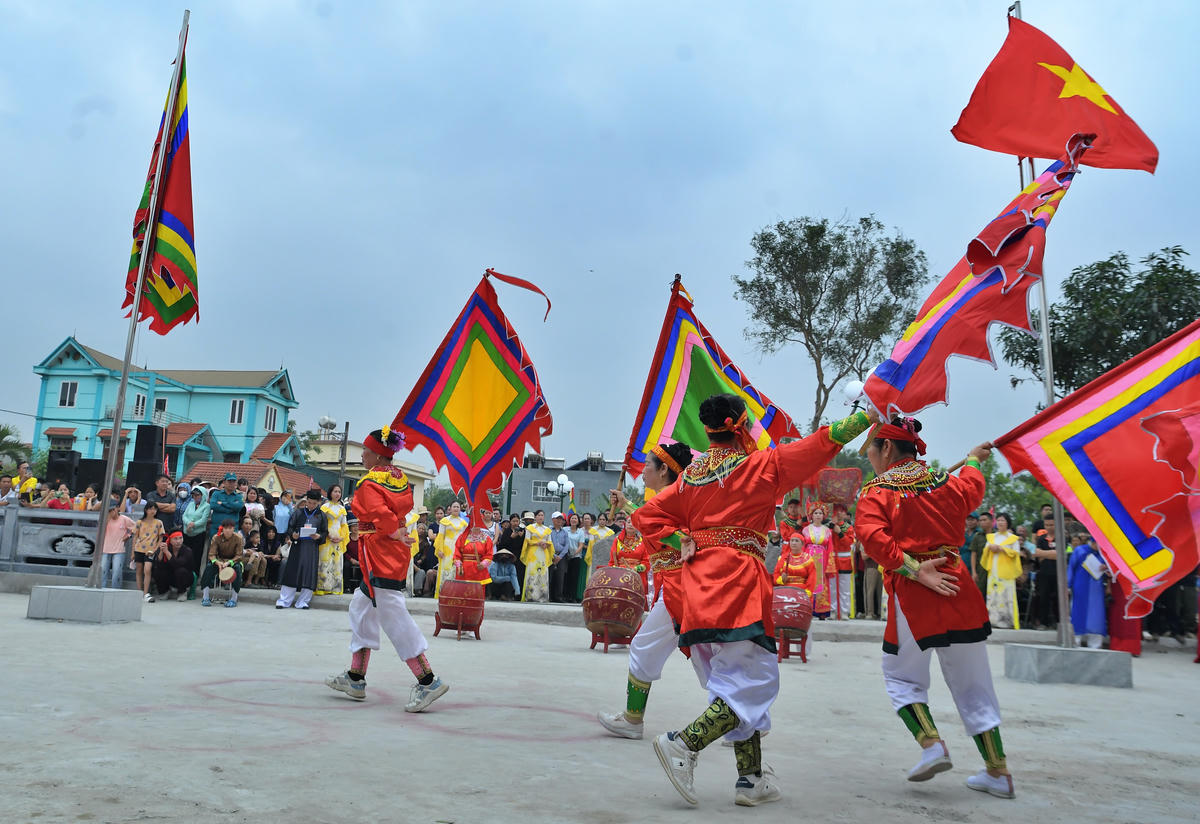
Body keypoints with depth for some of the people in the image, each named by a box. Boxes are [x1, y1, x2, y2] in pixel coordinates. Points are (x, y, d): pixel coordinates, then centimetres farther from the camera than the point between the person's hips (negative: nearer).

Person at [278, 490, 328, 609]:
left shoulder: (321, 515, 8)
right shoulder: (298, 512, 7)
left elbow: (325, 532, 8)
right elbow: (290, 527, 6)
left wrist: (319, 536, -12)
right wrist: (293, 534, -14)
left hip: (312, 547, 0)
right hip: (298, 544, 0)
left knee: (309, 572, -2)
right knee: (292, 572, -2)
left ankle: (302, 602, 7)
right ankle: (285, 601, 4)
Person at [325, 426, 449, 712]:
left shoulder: (369, 483, -14)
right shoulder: (399, 477, 11)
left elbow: (380, 514, -21)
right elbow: (405, 507, 13)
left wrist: (396, 535, -6)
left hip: (379, 555, -10)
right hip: (393, 554, 10)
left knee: (393, 616, -8)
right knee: (361, 608, 19)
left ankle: (428, 681, -8)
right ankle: (356, 679, 25)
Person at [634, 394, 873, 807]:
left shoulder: (690, 476, 12)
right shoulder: (761, 466, -3)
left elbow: (647, 517, 11)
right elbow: (824, 442, 1)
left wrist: (689, 544, 11)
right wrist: (872, 411, 8)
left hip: (699, 587, 7)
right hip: (738, 583, -7)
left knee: (735, 683, 14)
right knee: (753, 684, -1)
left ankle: (751, 778, 18)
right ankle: (684, 743, -13)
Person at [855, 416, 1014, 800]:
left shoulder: (875, 492, -5)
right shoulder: (946, 484, 8)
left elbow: (872, 536, -22)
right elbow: (972, 489, 32)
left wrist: (914, 570, -19)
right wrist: (973, 460, 51)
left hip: (910, 596, -4)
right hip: (959, 590, 5)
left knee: (902, 676, 15)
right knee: (972, 683, 15)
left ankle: (931, 744, -4)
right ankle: (998, 771, 18)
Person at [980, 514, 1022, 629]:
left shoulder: (1013, 538, 5)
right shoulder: (991, 537, 18)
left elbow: (1016, 553, -3)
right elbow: (985, 550, 16)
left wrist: (1001, 549, -10)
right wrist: (990, 547, -5)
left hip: (1006, 571, -4)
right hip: (993, 571, 4)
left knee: (1007, 595, -10)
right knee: (993, 595, -1)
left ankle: (1009, 622, -8)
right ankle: (994, 621, 1)